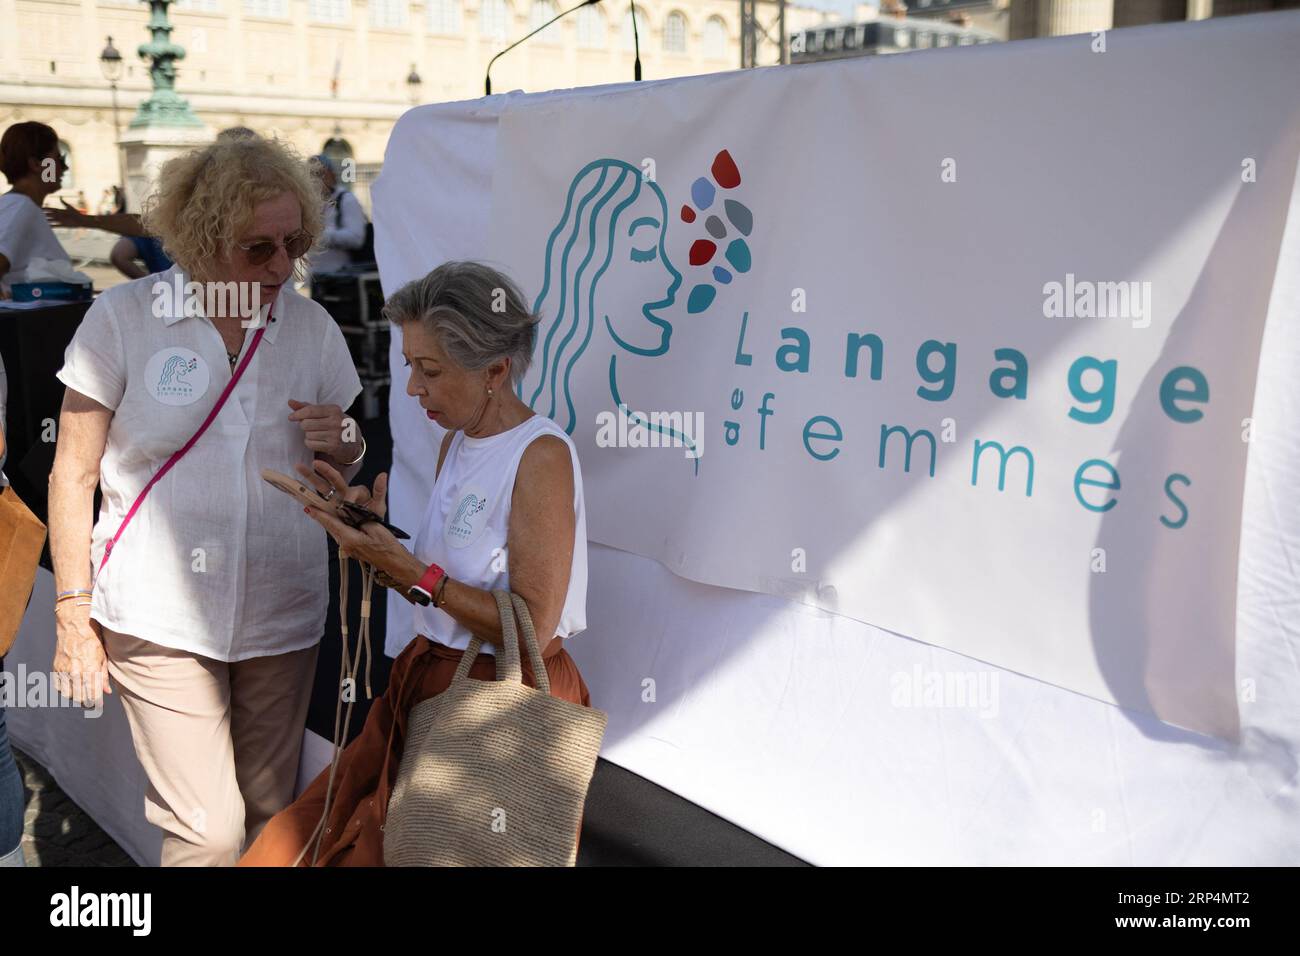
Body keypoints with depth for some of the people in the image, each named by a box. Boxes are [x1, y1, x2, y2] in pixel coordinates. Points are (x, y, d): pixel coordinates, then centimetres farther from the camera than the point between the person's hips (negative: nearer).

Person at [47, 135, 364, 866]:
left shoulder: (313, 326, 4)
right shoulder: (123, 318, -5)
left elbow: (340, 469, 16)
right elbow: (74, 474, -1)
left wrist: (343, 444, -8)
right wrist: (74, 615, -4)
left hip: (282, 614, 3)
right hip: (161, 618, -3)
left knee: (269, 818, 10)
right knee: (209, 830, -7)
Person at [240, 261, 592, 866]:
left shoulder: (542, 456, -18)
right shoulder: (458, 441, 8)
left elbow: (530, 628, -20)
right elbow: (443, 586, 9)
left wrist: (411, 571, -20)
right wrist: (370, 523, -3)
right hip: (428, 678, 8)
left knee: (374, 851, -1)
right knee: (298, 842, 7)